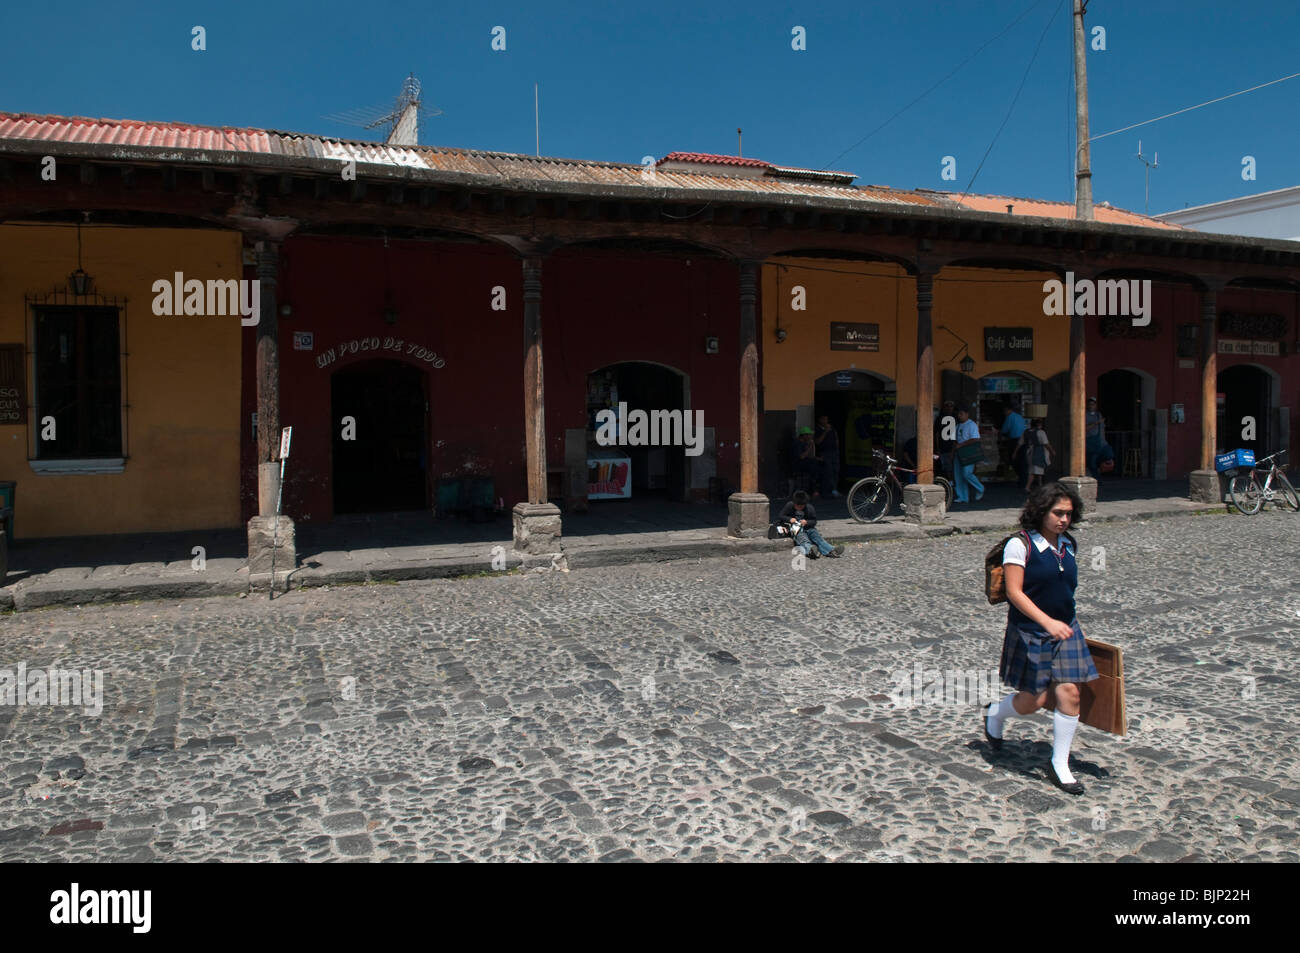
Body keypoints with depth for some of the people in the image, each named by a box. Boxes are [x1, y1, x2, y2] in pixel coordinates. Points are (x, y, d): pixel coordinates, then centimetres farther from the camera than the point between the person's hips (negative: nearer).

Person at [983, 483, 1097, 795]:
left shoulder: (1067, 545, 6)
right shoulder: (1020, 544, -14)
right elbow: (1014, 592, -17)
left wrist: (1064, 622, 18)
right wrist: (1047, 622, -25)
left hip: (1065, 630, 5)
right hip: (1029, 632, -5)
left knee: (1069, 692, -2)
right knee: (1032, 701, 1)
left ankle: (1060, 764, 12)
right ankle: (994, 714, 34)